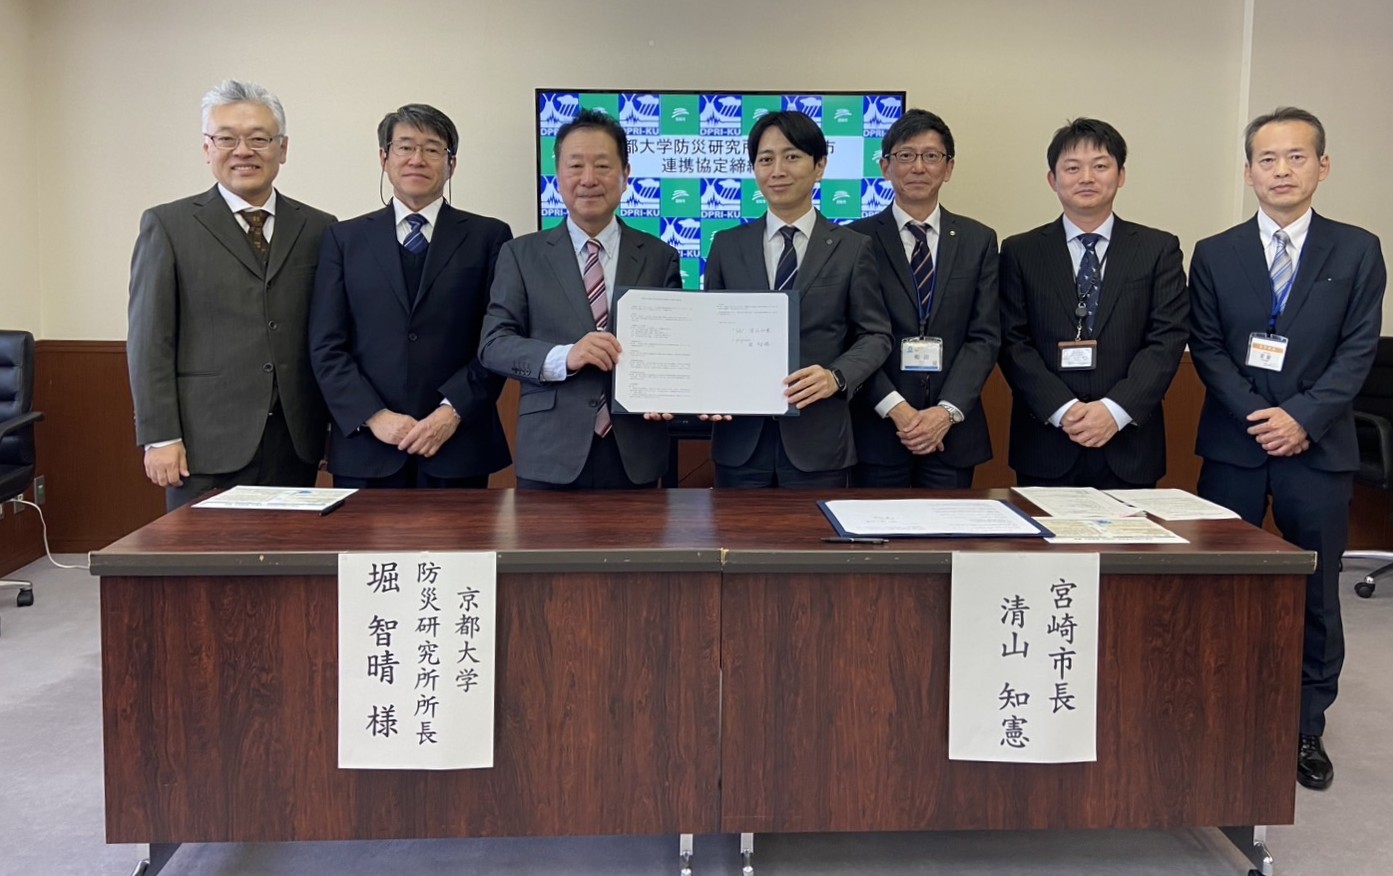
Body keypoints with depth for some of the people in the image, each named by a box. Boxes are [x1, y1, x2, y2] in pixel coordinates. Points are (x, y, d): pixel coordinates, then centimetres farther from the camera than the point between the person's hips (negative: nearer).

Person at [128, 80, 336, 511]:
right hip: (207, 446, -2)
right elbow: (149, 340, -1)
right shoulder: (167, 226, 3)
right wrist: (160, 438, -7)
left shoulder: (319, 229, 10)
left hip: (296, 444, 3)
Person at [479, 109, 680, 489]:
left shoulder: (659, 257, 7)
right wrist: (564, 357, -19)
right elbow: (493, 344, -1)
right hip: (550, 457, -1)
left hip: (635, 456, 1)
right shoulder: (522, 255, 5)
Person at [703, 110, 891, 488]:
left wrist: (836, 377, -16)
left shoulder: (853, 248, 4)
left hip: (818, 442, -1)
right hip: (741, 439, 2)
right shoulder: (727, 245, 9)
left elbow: (875, 336, 3)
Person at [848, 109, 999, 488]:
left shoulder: (978, 240, 9)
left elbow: (985, 336, 2)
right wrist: (896, 408, -14)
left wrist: (947, 411, -10)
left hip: (952, 431, 2)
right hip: (878, 428, -2)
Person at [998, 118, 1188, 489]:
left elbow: (1167, 340, -1)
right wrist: (1063, 409, -13)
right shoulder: (1020, 252, 6)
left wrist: (1116, 409, -14)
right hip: (1045, 449, 0)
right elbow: (1013, 343, -1)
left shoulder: (1159, 249, 7)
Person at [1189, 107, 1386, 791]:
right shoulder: (1214, 254, 6)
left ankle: (1306, 728, 20)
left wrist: (1303, 417, -14)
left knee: (1316, 596, 7)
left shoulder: (1356, 251, 4)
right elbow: (1206, 349, 0)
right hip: (1233, 446, 0)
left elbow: (1358, 350, -2)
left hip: (1319, 447, 0)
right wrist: (1255, 415, -13)